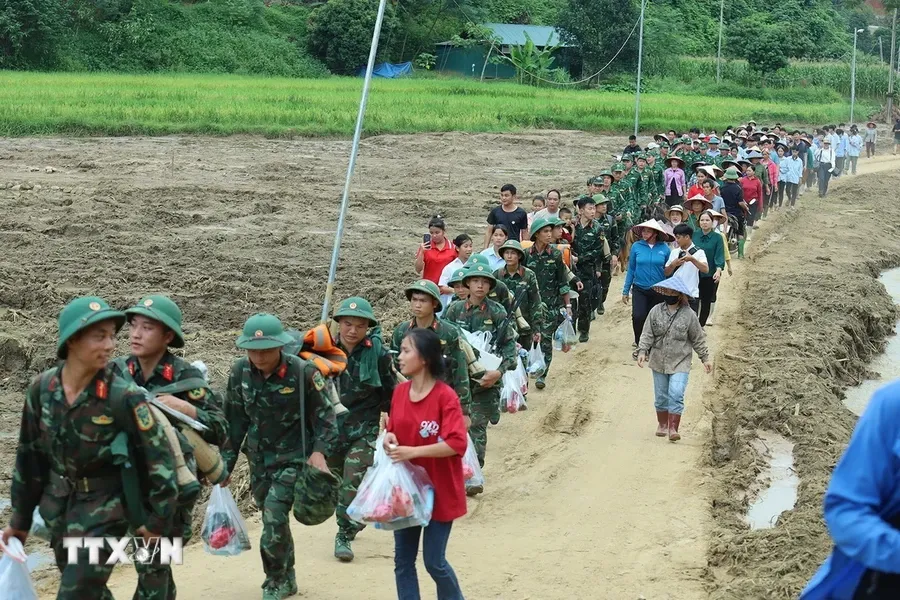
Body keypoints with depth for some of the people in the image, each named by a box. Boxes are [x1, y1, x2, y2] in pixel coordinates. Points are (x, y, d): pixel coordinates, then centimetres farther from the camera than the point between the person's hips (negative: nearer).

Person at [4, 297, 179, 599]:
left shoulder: (123, 395, -22)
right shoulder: (42, 388, -8)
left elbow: (158, 456, -14)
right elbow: (30, 454, 5)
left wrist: (159, 521, -10)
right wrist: (20, 518, 11)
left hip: (103, 509, -5)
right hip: (58, 506, 5)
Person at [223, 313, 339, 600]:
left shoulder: (303, 372, -18)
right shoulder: (240, 371, -7)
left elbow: (324, 417, -8)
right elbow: (234, 421, 5)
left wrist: (320, 451, -22)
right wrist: (226, 462, 6)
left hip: (293, 457, -5)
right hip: (258, 459, 5)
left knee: (274, 517, -17)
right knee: (273, 520, 15)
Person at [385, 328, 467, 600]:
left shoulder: (445, 396, -17)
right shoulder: (400, 392, 2)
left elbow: (457, 444, -23)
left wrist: (412, 451, -26)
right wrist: (390, 437, -8)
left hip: (439, 491, -6)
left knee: (434, 562, 2)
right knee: (402, 560, 8)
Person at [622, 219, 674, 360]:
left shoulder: (664, 248, -4)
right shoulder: (637, 247, -4)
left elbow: (668, 271, 4)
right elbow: (631, 269, 3)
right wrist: (626, 290, 4)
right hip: (640, 289, 0)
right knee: (638, 317, -15)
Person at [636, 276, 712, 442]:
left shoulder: (689, 315, -6)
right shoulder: (656, 311, -2)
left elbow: (698, 339, 2)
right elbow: (647, 334, -1)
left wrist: (705, 358, 3)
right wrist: (642, 351, -15)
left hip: (680, 363, -3)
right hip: (659, 362, 3)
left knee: (676, 394, -17)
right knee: (661, 396, 12)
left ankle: (673, 428, -12)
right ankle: (662, 424, 31)